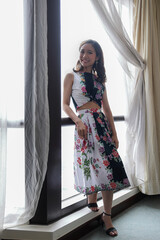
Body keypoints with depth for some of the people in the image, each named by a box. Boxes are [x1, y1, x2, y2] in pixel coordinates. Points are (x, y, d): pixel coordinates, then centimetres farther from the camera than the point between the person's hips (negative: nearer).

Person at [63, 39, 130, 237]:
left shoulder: (99, 79, 18)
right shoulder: (72, 76, 7)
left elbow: (107, 109, 16)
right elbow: (65, 104, -1)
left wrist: (114, 133, 9)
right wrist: (77, 121, -19)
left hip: (102, 124, 4)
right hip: (84, 124, -3)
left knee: (108, 169, -4)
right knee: (92, 166, -5)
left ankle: (107, 216, 3)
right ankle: (92, 200, 18)